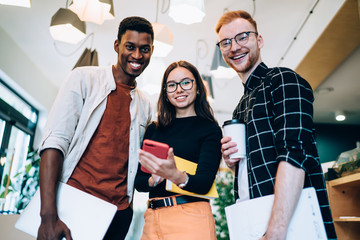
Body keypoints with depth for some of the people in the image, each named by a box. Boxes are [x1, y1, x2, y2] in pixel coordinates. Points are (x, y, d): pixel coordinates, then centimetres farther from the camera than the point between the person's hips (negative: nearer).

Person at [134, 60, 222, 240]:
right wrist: (153, 180, -12)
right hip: (152, 220, 4)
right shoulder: (153, 130, 9)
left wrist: (175, 175, -34)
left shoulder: (210, 129, -3)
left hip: (191, 218, -4)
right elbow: (138, 181, 10)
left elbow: (204, 183, -14)